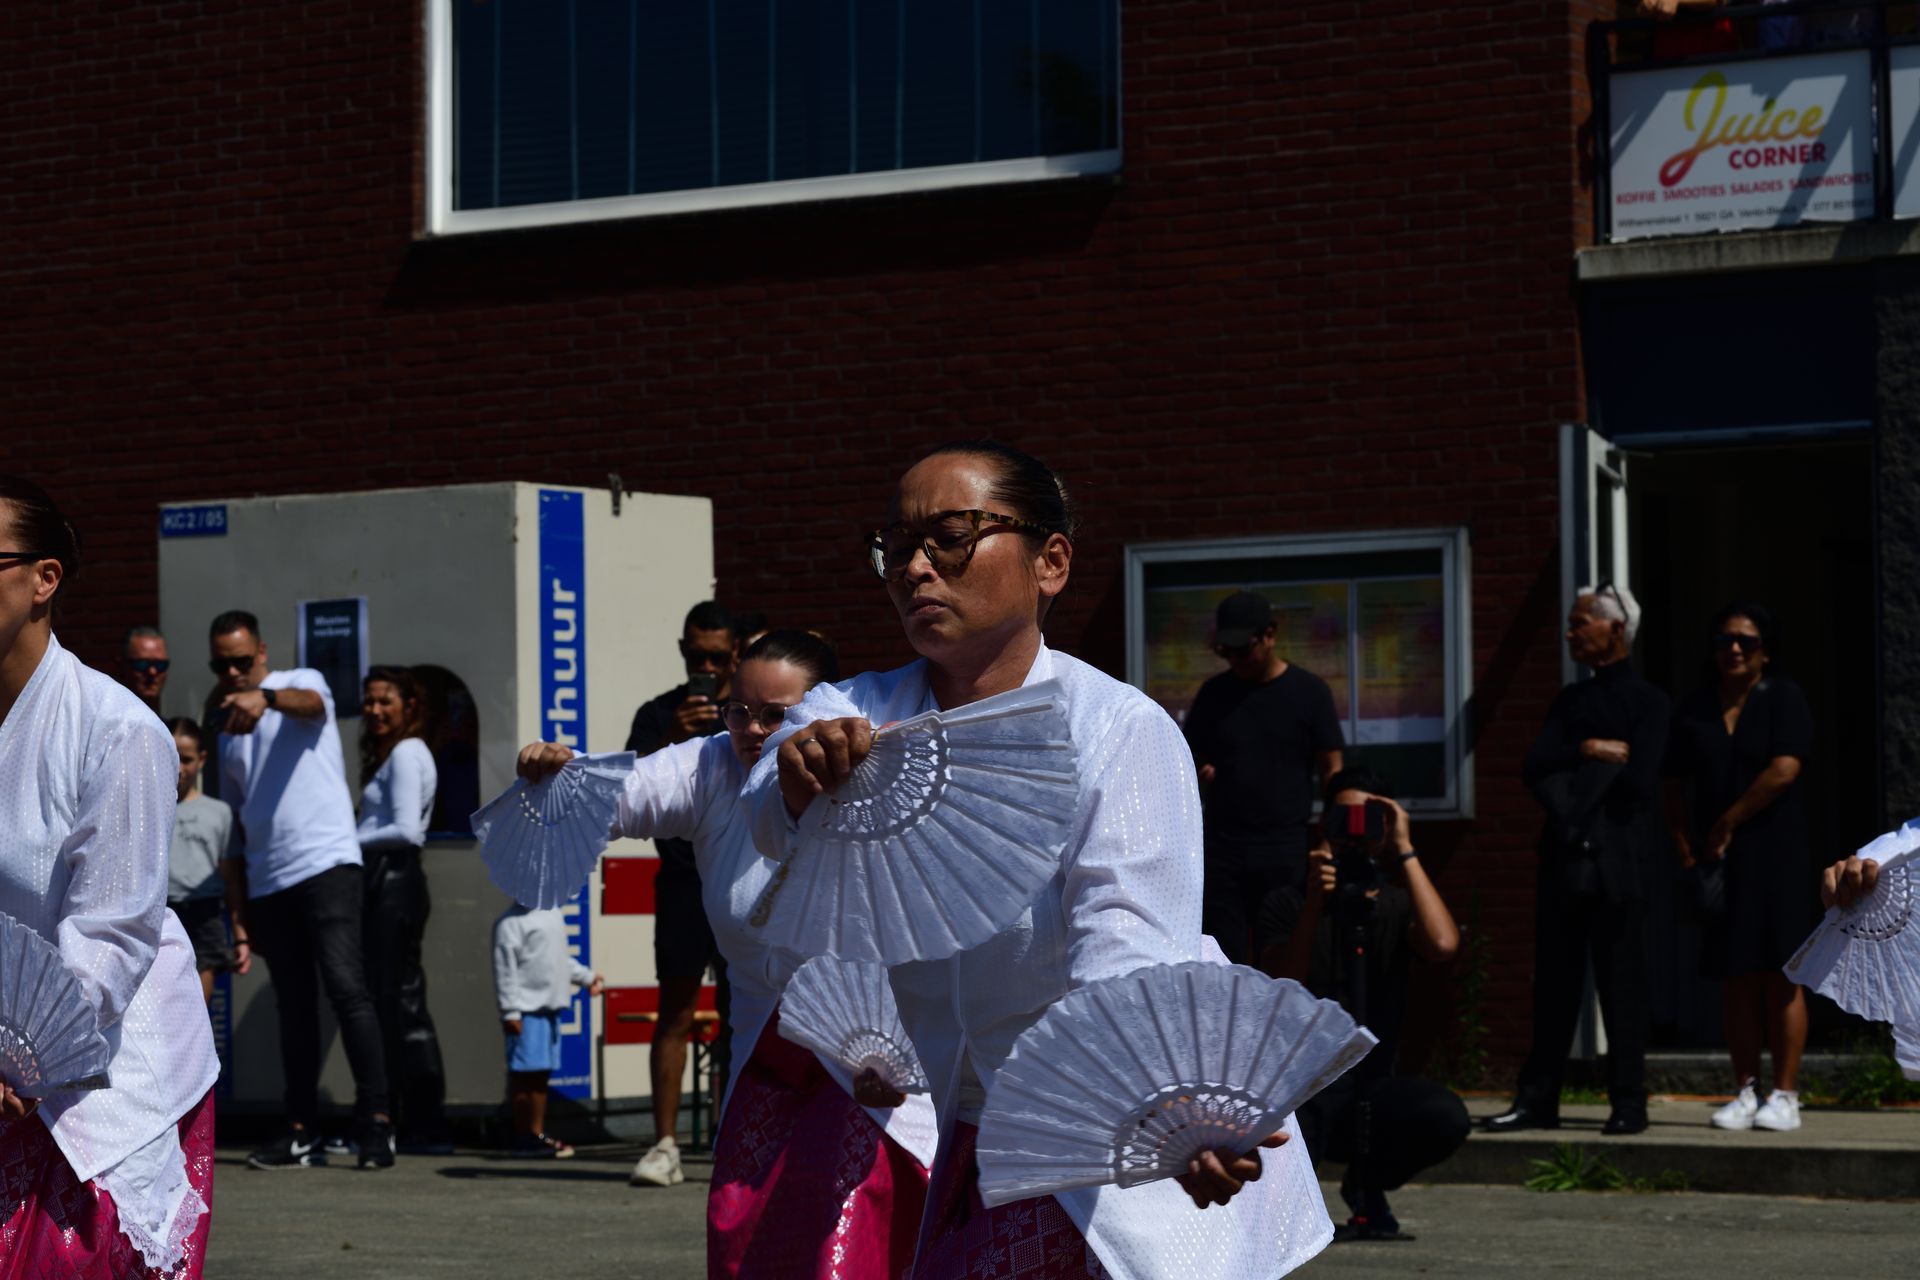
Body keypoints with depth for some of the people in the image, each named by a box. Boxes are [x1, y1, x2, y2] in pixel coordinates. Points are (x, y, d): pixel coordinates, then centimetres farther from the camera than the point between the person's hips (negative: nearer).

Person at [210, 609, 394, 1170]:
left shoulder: (301, 682, 3)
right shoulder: (228, 731, 20)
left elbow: (307, 701, -24)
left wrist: (264, 697, -47)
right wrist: (238, 908, 15)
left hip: (325, 864, -6)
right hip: (267, 882, 6)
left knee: (346, 988, -16)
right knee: (294, 1006, 7)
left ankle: (375, 1121, -15)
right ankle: (302, 1133, 9)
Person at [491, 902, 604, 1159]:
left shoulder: (554, 914, 16)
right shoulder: (511, 921, -11)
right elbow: (505, 967, -14)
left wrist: (586, 977, 29)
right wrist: (510, 1011, -17)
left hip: (550, 1007, 8)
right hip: (526, 1010, -8)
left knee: (541, 1074, 11)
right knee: (523, 1074, -4)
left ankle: (537, 1134, 17)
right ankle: (522, 1138, 1)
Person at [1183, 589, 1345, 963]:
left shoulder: (1308, 691, 1)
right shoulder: (1214, 693, 9)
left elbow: (1332, 770, 0)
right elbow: (1191, 761, 17)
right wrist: (1199, 776, -7)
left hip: (1287, 849, -2)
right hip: (1222, 848, 2)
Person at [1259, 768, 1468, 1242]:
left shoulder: (1400, 905, 8)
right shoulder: (1288, 904, 4)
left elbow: (1443, 946, -16)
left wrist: (1406, 852, -14)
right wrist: (1314, 904, -23)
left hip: (1370, 1092, 2)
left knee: (1446, 1116, -31)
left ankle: (1367, 1186, 3)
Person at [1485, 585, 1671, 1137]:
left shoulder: (1648, 703, 0)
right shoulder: (1571, 700, 18)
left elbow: (1638, 779, -13)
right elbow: (1534, 768, 6)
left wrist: (1572, 775, -1)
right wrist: (1590, 752, -9)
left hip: (1618, 863, -5)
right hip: (1564, 858, 5)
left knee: (1622, 984, -2)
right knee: (1553, 983, 5)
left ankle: (1628, 1102, 3)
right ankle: (1538, 1099, 8)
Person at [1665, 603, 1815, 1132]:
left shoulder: (1784, 698, 0)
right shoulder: (1695, 708, 12)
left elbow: (1785, 769, -12)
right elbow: (1678, 785, 12)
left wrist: (1728, 823, -9)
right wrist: (1685, 844, -2)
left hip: (1773, 851, -4)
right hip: (1716, 862, 4)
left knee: (1780, 975, -5)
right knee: (1734, 978, 4)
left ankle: (1785, 1095, -3)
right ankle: (1746, 1092, 9)